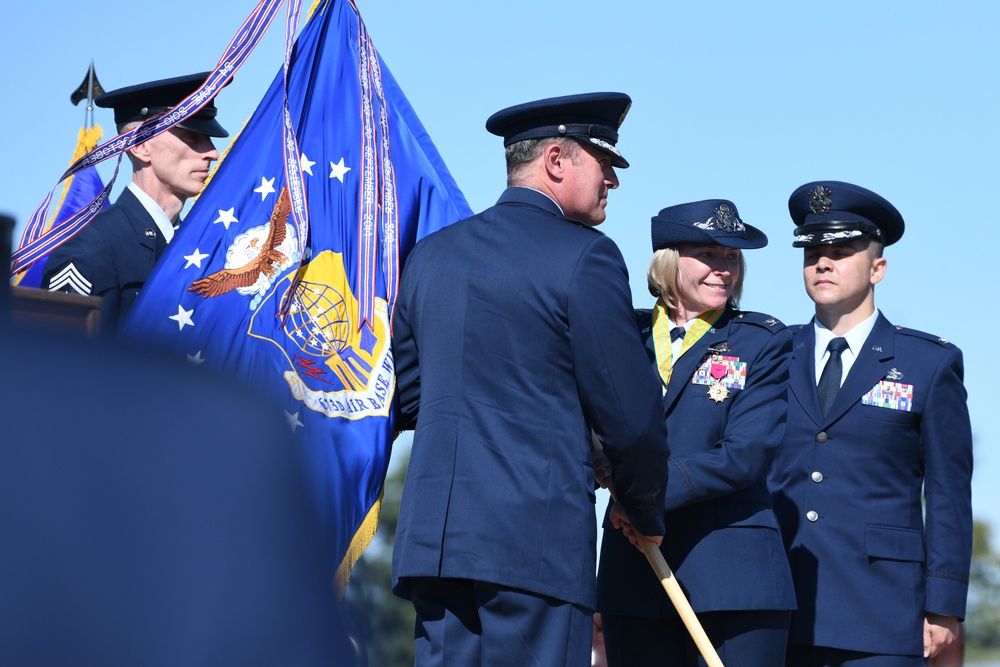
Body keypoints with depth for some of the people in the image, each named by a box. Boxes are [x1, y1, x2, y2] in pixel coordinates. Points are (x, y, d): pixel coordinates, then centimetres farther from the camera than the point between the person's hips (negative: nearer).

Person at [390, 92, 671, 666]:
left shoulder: (431, 254, 14)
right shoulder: (584, 257, -6)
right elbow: (630, 416, -5)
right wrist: (647, 513, 11)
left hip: (433, 533, 7)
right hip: (539, 540, -6)